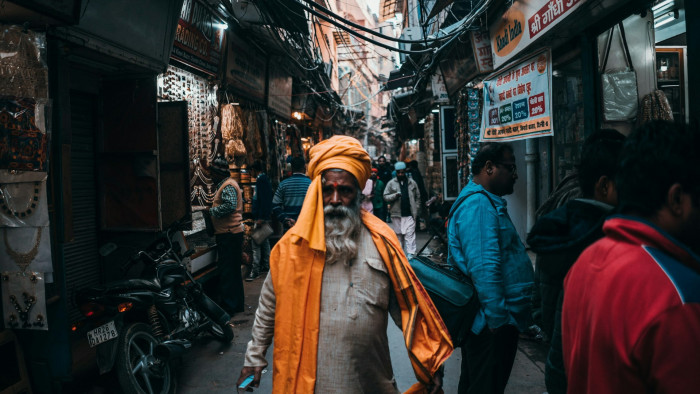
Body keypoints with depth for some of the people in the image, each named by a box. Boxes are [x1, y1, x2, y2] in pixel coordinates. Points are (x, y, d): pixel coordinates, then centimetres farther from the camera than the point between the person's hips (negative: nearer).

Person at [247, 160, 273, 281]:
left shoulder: (260, 180, -13)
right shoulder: (266, 179, 16)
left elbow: (262, 199, -21)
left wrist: (260, 218, -23)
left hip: (260, 217, -10)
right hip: (266, 216, 10)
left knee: (256, 244, -10)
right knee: (265, 242, 16)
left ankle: (255, 270, -11)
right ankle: (266, 266, 25)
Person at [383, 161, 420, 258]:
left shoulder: (412, 183, 9)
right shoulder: (391, 183, 5)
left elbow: (418, 197, 14)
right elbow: (385, 197, 1)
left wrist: (415, 209, 5)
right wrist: (395, 195, -16)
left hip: (410, 214, 0)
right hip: (396, 214, 0)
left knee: (410, 234, -8)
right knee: (398, 234, 8)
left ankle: (410, 254, -10)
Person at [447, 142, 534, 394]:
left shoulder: (483, 200, 16)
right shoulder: (478, 204, -20)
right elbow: (484, 268, -27)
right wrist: (498, 319, -23)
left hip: (491, 320, 11)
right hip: (493, 324, -11)